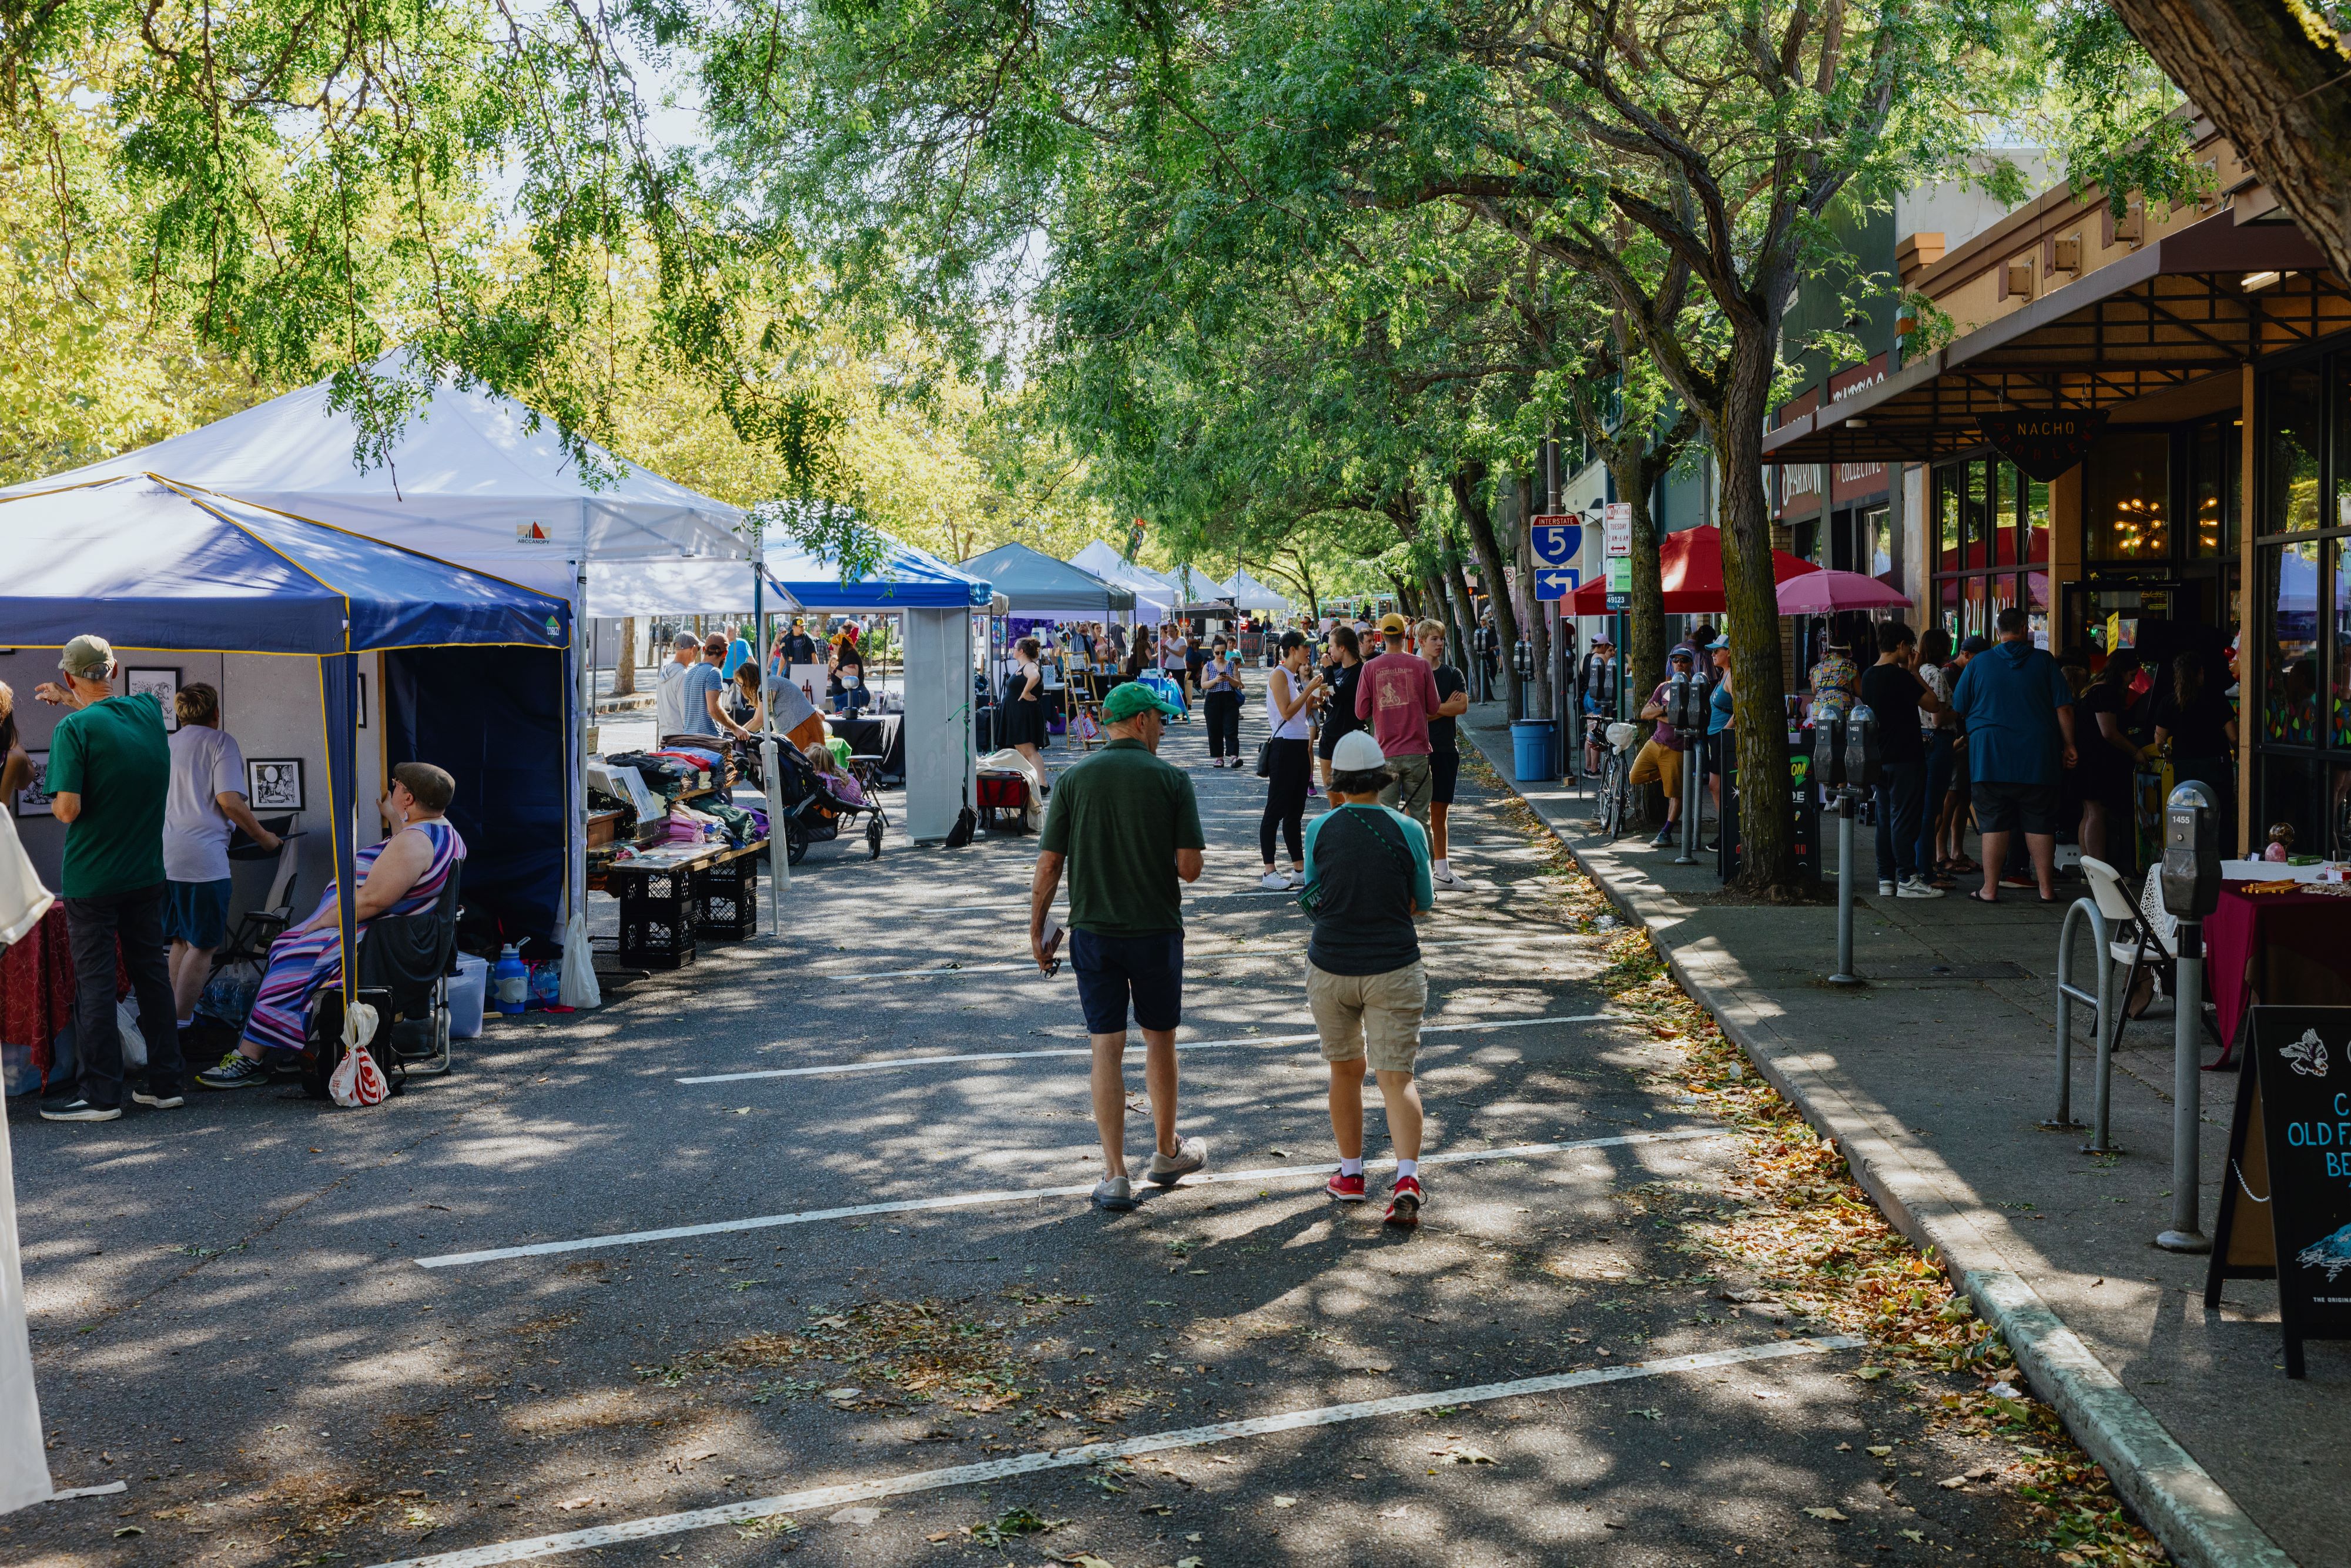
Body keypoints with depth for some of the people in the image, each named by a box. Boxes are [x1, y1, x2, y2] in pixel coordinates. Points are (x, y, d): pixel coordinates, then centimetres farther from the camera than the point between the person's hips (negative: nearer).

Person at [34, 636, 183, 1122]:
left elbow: (67, 810, -19)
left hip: (92, 878, -5)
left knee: (95, 982, 1)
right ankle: (166, 1082, 18)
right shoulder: (150, 710, 2)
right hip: (146, 874, 5)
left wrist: (57, 799, 2)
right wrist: (69, 700, 40)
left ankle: (101, 1095, 5)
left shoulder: (74, 728, -15)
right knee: (152, 973, 12)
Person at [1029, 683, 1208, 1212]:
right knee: (1160, 1040, 16)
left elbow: (1048, 865, -3)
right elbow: (1190, 868, -10)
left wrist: (1037, 931, 6)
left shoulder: (1075, 780, -1)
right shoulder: (1172, 779, -6)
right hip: (1156, 930, -1)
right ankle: (1168, 1153, 32)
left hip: (1093, 931, 1)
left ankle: (1115, 1176, 3)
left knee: (1107, 1048, 4)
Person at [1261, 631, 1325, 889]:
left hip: (1301, 746, 9)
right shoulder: (1279, 675, -9)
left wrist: (1314, 698, 6)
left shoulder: (1296, 677, 17)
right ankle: (1269, 873, -5)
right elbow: (1287, 712, -18)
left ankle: (1299, 869, 16)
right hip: (1284, 747, -9)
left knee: (1295, 811, 12)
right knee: (1275, 810, -6)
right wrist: (1310, 689, -14)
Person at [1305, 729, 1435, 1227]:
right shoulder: (1407, 830, -6)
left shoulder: (1320, 830, -5)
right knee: (1397, 1076, 0)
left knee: (1345, 1069, 18)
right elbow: (1422, 904, 4)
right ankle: (1407, 1176, -16)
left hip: (1330, 966, 1)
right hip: (1393, 968, -1)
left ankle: (1351, 1174, 27)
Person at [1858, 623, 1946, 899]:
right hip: (1905, 758, -8)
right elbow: (1933, 705, -11)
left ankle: (1885, 879, 12)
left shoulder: (1868, 675, 10)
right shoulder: (1900, 675, -16)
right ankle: (1907, 879, -3)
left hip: (1880, 758, 8)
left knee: (1885, 819, 10)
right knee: (1904, 819, -5)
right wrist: (1914, 672, -4)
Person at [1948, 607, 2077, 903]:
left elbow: (1958, 710, 9)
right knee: (2039, 823, 6)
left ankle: (1990, 889, 2)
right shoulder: (2044, 661, 2)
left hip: (1990, 756, 0)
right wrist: (2068, 746, 8)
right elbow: (2064, 708, 0)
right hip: (2038, 757, 1)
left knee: (1994, 823, 1)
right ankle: (2047, 888, 10)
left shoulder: (1979, 663, 2)